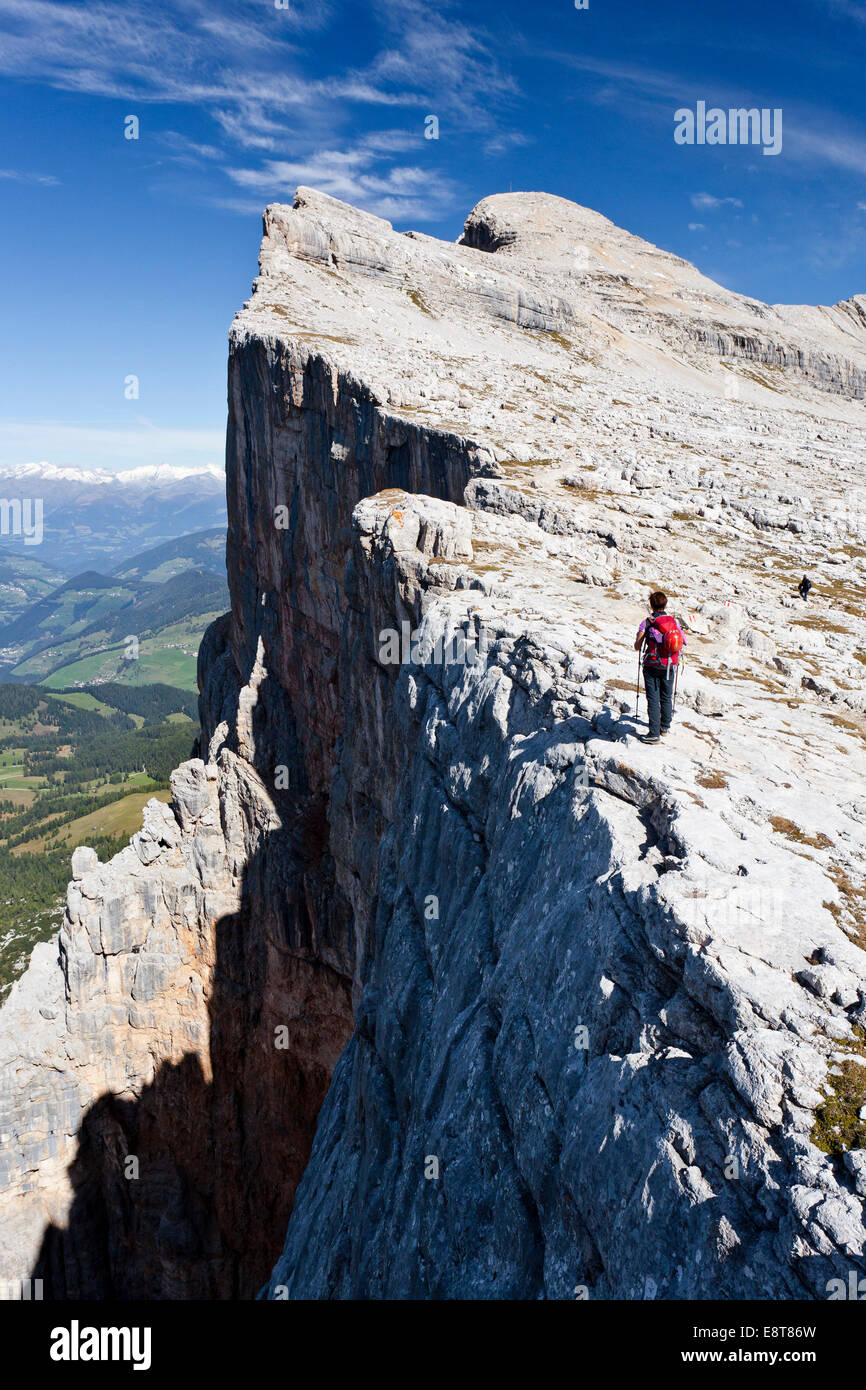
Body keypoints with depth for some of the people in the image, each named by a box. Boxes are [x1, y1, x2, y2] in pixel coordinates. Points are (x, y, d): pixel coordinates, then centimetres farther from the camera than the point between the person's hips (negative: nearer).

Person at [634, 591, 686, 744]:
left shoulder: (647, 622, -11)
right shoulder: (674, 621, -1)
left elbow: (637, 647, -12)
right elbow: (682, 642, 8)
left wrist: (639, 638, 9)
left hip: (652, 665, -4)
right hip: (670, 666, 4)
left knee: (653, 700, -1)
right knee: (667, 698, 18)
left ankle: (654, 734, -4)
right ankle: (665, 727, 33)